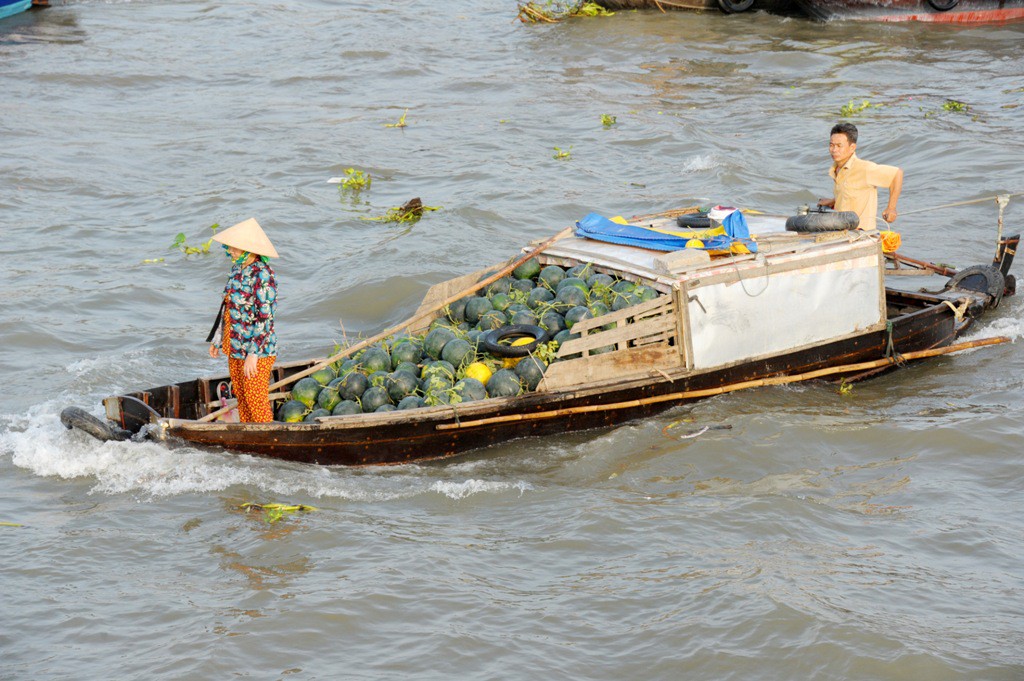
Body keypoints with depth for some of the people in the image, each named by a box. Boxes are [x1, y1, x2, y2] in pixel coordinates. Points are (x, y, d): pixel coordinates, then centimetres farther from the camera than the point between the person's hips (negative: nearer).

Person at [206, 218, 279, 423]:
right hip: (235, 348, 9)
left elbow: (265, 317, -21)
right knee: (241, 396, 14)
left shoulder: (262, 275, -19)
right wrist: (218, 340, 22)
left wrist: (253, 354, -23)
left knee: (255, 399, -4)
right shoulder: (237, 268, 8)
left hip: (257, 350, -9)